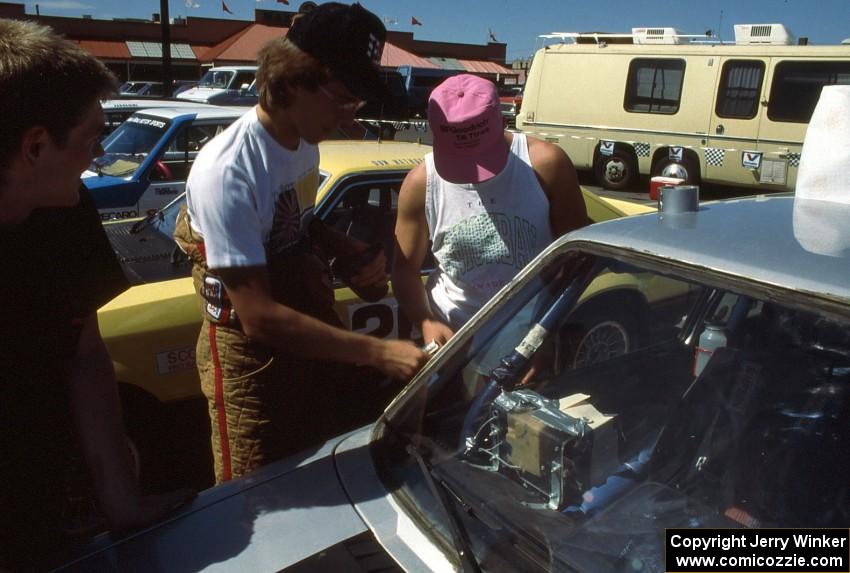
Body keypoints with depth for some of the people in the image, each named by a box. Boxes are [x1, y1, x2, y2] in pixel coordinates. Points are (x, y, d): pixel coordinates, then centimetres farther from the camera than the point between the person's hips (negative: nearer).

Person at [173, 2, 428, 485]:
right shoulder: (227, 173, -28)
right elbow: (258, 317, -29)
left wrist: (352, 254, -4)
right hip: (252, 360, -7)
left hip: (313, 339, 7)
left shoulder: (306, 142, -3)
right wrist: (377, 352, -29)